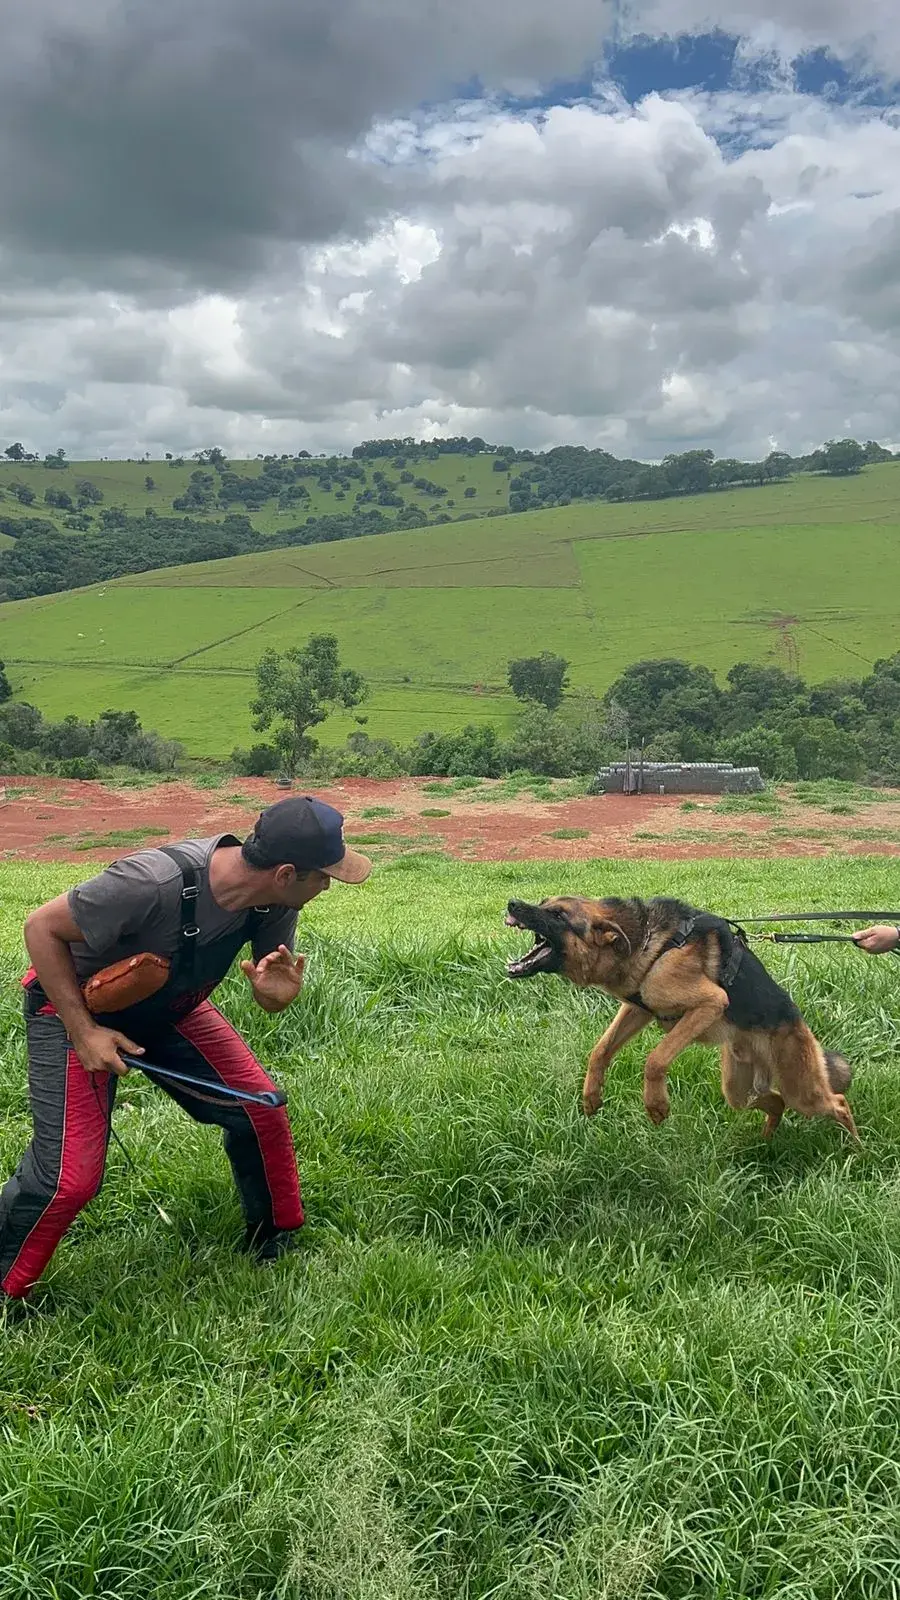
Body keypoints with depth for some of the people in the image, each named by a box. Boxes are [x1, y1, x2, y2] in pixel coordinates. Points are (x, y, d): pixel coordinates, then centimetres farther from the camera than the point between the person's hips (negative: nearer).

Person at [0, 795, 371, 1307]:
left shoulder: (275, 902, -19)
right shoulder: (155, 883, -39)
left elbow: (270, 999, -3)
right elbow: (42, 927, -25)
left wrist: (278, 993, -29)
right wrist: (83, 1033, -26)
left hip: (170, 1010, 6)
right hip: (72, 1006, -6)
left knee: (263, 1111, -1)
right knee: (70, 1177, -14)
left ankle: (275, 1245, 22)